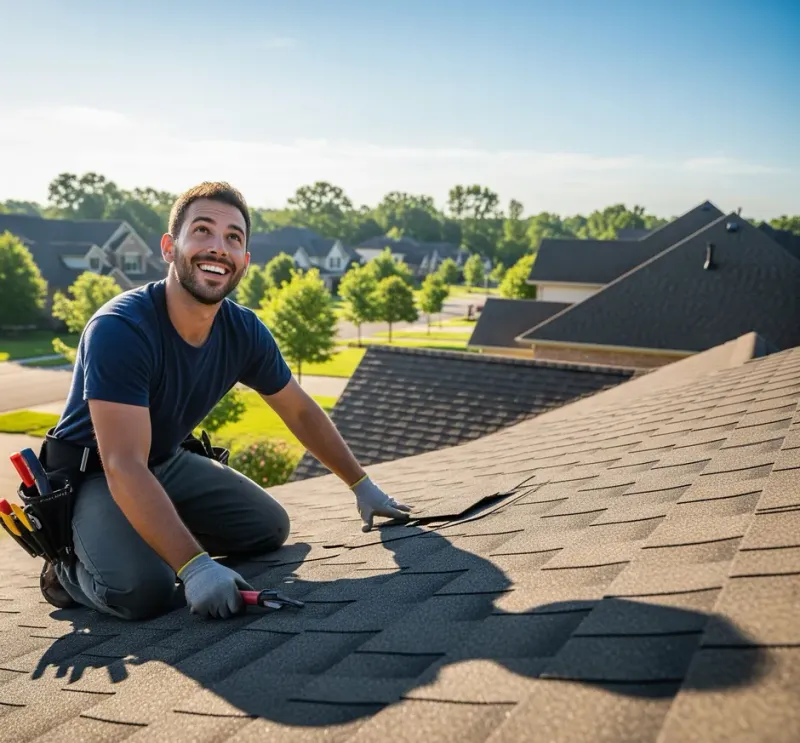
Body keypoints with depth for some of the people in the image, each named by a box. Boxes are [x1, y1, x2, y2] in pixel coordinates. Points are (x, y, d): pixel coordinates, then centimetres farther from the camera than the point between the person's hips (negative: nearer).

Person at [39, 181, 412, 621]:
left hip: (169, 463, 7)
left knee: (270, 528, 2)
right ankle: (69, 566, 4)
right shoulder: (119, 330, -31)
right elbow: (124, 467, -37)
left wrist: (362, 485, 11)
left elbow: (300, 412, 4)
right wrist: (195, 566, -44)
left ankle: (148, 537, 16)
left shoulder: (244, 333, -11)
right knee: (143, 590, -29)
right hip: (91, 474, -6)